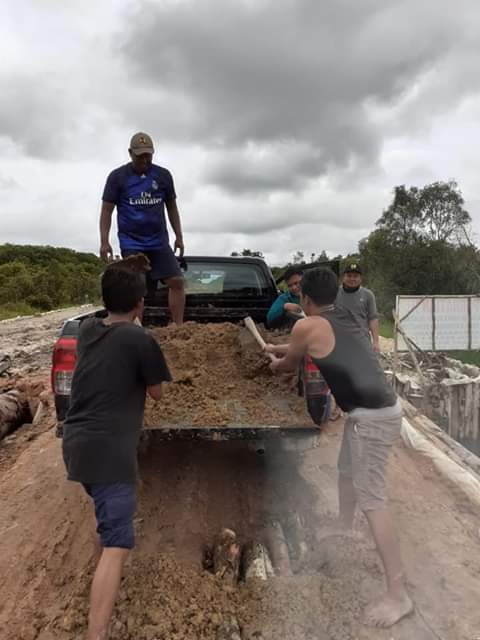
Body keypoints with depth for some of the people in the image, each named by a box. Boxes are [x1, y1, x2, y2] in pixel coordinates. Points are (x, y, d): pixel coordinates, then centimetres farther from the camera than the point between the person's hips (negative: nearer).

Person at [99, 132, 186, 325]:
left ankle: (178, 327, -3)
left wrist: (179, 237, 10)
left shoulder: (163, 175, 9)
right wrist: (104, 242, -8)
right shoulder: (117, 176, 1)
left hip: (159, 242, 3)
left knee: (177, 281, -9)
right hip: (131, 243, -2)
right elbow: (106, 211, 1)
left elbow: (172, 208, 16)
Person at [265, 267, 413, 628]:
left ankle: (398, 595, 5)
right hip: (377, 409, 10)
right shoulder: (343, 322, 14)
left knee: (372, 500, -3)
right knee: (346, 471, 28)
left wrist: (275, 364, 29)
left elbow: (289, 365, 6)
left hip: (371, 417, -10)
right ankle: (345, 531, 51)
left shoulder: (308, 326, -11)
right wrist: (276, 348, 45)